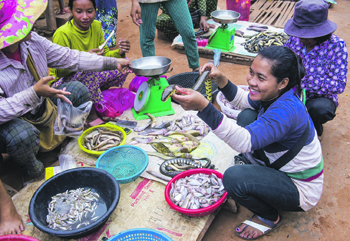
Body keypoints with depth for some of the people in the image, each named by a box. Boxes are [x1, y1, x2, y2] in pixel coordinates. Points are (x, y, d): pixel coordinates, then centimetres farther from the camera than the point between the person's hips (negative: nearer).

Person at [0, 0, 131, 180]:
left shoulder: (32, 40, -11)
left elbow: (70, 58, -3)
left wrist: (114, 63, -4)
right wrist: (34, 93, -47)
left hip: (43, 109, 7)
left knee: (78, 90, 3)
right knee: (23, 135, -39)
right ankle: (37, 174, -5)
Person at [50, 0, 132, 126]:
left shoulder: (96, 26, -2)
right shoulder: (62, 34, -23)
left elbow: (104, 55, 5)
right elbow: (59, 71, -24)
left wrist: (119, 52, -18)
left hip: (90, 78, 7)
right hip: (62, 83, -6)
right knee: (88, 70, -37)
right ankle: (90, 114, -19)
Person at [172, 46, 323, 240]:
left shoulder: (286, 110, -34)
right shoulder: (272, 95, -8)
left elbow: (245, 142, -45)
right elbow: (243, 100, 12)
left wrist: (203, 106, -56)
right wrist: (220, 78, -6)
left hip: (301, 190, -8)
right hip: (282, 170, 8)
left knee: (234, 177, -29)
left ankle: (270, 217, 1)